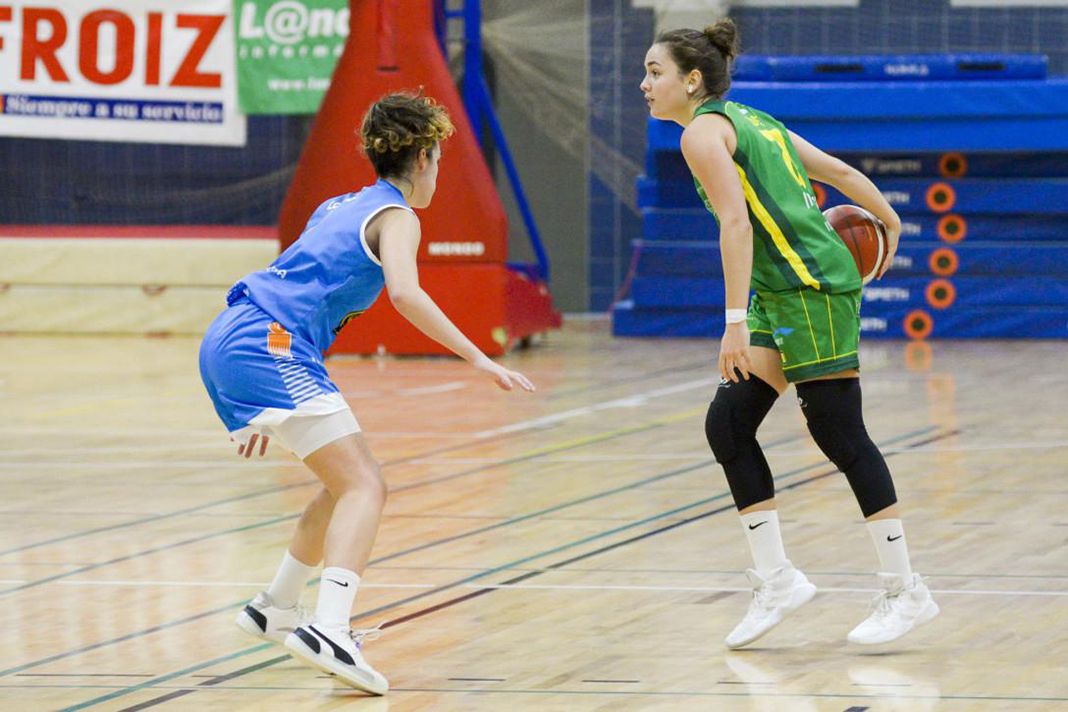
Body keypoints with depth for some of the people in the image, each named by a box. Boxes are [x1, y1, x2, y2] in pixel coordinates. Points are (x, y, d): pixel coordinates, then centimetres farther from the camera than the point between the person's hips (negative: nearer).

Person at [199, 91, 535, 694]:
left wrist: (265, 407, 38)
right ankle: (329, 631, -36)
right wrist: (478, 358, -18)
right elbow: (404, 292, -18)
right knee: (364, 486, -17)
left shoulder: (341, 207, 28)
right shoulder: (396, 215, 2)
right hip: (268, 346, -9)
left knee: (350, 483, 22)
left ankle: (276, 610, 33)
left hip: (226, 347, 9)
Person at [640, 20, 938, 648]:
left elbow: (737, 223, -20)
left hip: (813, 290, -10)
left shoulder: (705, 131, -9)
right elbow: (840, 171, 21)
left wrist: (736, 323, -25)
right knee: (728, 424, 5)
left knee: (841, 435, -5)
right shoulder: (750, 121, 17)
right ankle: (776, 580, 8)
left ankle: (906, 591, 1)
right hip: (779, 298, 10)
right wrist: (890, 223, 36)